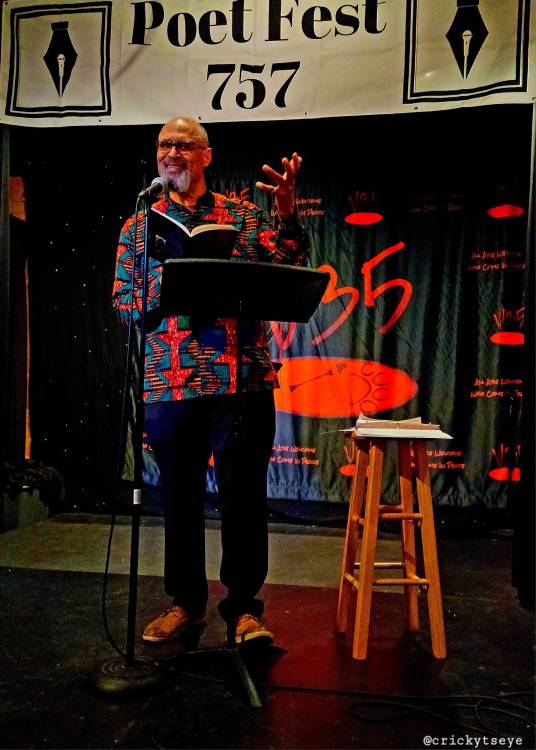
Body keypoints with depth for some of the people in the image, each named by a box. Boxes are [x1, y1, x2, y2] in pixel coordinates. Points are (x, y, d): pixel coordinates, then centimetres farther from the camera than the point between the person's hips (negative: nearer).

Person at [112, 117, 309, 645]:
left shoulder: (243, 214, 10)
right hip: (169, 380, 2)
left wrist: (287, 214, -15)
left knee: (243, 493, 3)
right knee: (180, 494, 11)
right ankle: (185, 599, 30)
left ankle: (243, 606, 20)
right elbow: (123, 298, 9)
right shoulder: (139, 225, 14)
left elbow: (288, 272, 0)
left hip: (242, 378, -1)